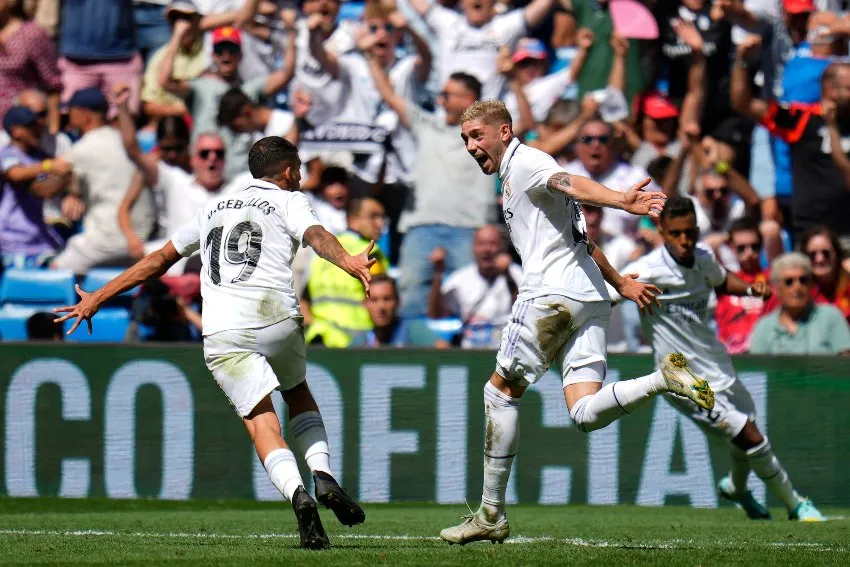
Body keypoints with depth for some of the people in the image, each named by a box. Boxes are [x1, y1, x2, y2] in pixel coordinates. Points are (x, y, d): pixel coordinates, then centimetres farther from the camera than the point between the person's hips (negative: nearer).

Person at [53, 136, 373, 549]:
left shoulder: (215, 209, 29)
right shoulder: (288, 201, 16)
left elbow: (159, 259, 32)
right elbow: (316, 235, -7)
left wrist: (98, 298, 40)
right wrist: (348, 262, -27)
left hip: (223, 331, 1)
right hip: (275, 315, -1)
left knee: (262, 422, -4)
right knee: (299, 395, 26)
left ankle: (297, 493, -31)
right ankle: (323, 477, 5)